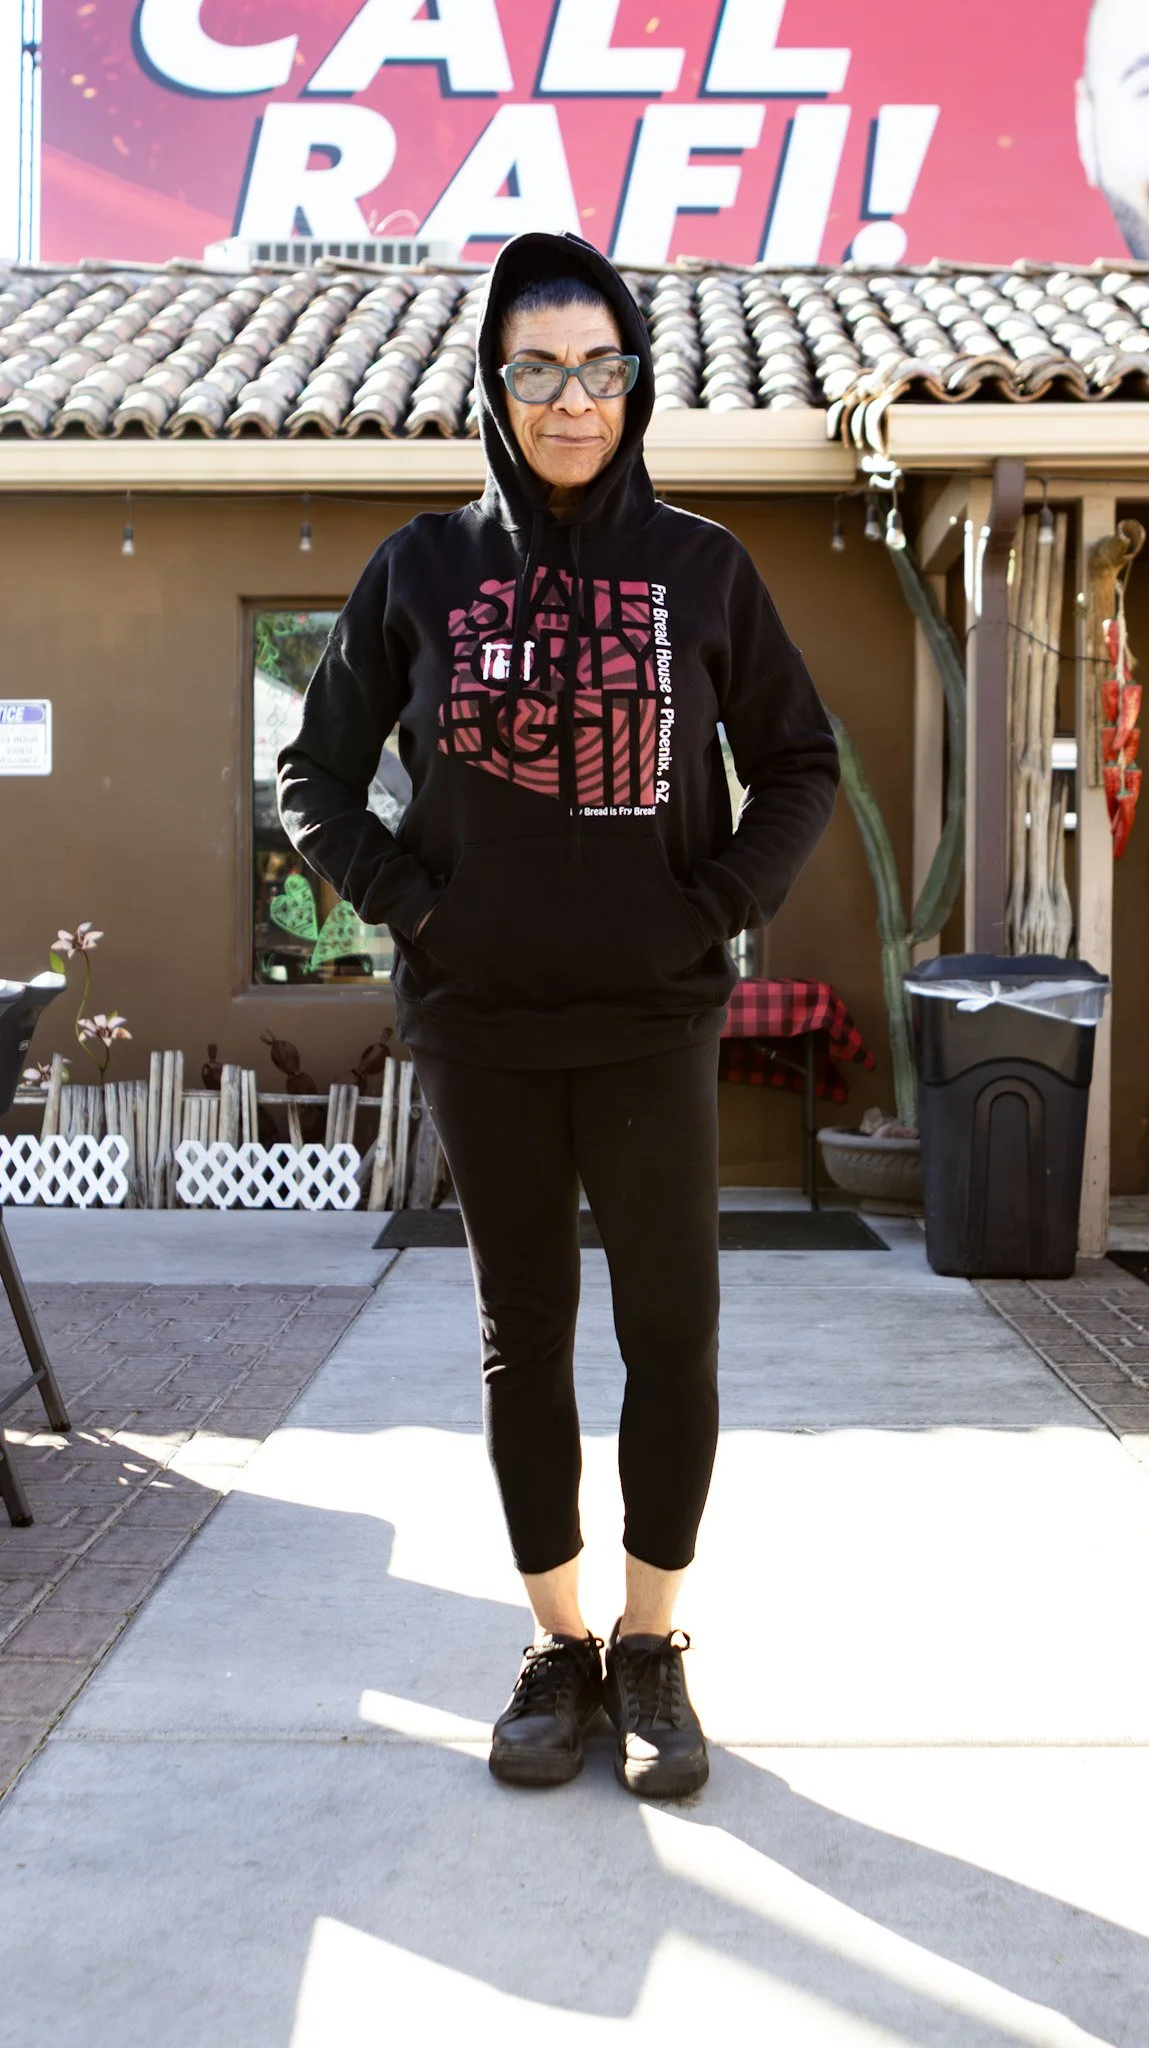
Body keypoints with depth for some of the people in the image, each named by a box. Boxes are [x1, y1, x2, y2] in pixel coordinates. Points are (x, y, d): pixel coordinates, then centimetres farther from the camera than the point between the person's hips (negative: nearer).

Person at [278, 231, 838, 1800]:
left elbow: (802, 768, 10)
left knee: (673, 1330, 1)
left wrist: (720, 907, -3)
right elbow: (316, 772, 9)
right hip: (479, 1025, 1)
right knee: (523, 1332, 8)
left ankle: (652, 1647, 18)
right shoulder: (424, 566, 3)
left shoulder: (701, 567, 3)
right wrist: (410, 903, -3)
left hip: (656, 1019, 0)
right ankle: (557, 1642, 22)